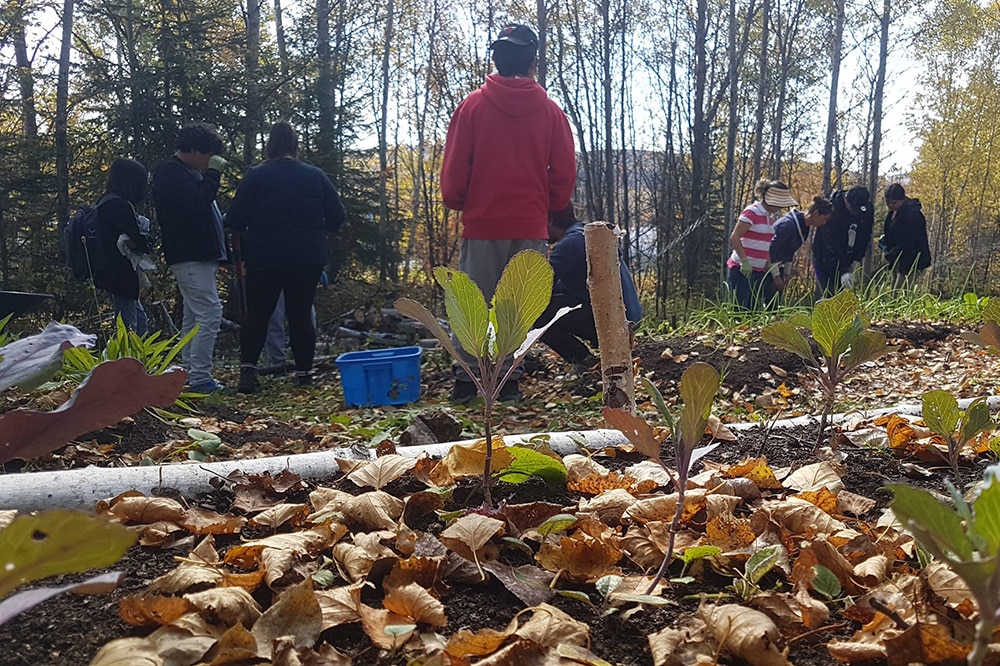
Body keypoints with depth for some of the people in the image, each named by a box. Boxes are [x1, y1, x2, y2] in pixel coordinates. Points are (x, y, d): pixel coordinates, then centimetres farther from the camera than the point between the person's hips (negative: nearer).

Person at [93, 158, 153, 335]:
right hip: (121, 275, -10)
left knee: (141, 322, 15)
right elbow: (139, 242, -19)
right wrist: (146, 238, 1)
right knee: (129, 328, -6)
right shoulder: (119, 205, -18)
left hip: (111, 273, 10)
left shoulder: (106, 202, 14)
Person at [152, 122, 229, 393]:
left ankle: (189, 375, 17)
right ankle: (199, 376, -14)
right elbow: (197, 201, -25)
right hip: (189, 257, -11)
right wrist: (213, 173, -14)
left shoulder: (189, 173, 22)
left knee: (194, 316, 12)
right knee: (210, 312, -16)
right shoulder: (169, 173, -10)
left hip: (200, 256, 11)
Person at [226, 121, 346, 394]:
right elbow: (337, 217, 3)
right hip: (308, 258, 1)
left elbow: (234, 220, -6)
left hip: (264, 259, -1)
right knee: (301, 314, 8)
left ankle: (248, 369, -4)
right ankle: (304, 372, 9)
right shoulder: (315, 176, 2)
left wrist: (249, 233, 15)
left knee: (257, 313, 8)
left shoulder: (255, 176, -4)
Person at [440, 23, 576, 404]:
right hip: (531, 226, 1)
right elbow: (564, 172, 5)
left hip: (481, 222, -1)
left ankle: (466, 380, 6)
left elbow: (454, 168, 0)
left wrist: (455, 202, 17)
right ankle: (509, 380, 7)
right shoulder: (550, 111, 3)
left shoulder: (473, 106, -1)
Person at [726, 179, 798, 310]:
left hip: (758, 271, 8)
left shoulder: (770, 215, 12)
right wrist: (745, 261, -20)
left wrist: (769, 263, 7)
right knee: (741, 310, -9)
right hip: (742, 270, -8)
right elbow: (734, 238, -17)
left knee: (753, 311, 8)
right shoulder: (751, 212, -12)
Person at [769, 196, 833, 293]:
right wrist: (776, 276, -22)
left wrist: (787, 272, 12)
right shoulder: (788, 224, -26)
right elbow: (772, 250, -25)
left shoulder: (807, 227, 2)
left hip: (778, 266, 9)